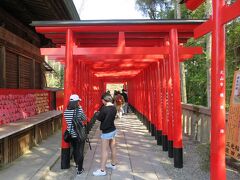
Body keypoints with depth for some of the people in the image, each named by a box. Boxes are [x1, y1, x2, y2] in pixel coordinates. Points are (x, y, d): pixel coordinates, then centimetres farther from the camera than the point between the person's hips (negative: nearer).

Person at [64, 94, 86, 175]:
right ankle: (79, 169, 12)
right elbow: (84, 119, -4)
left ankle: (77, 164, 42)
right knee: (80, 151, 6)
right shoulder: (79, 110, -18)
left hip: (71, 134, 5)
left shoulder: (66, 111, -3)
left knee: (74, 149, 22)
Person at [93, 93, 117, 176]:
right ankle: (113, 164, 34)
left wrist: (98, 114, 7)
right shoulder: (114, 108, 1)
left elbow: (99, 118, -11)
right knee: (113, 148, 19)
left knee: (104, 150, -1)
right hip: (113, 130, 8)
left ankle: (102, 170, 4)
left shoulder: (104, 108, -21)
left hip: (106, 132, -8)